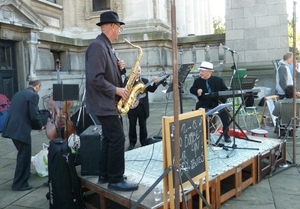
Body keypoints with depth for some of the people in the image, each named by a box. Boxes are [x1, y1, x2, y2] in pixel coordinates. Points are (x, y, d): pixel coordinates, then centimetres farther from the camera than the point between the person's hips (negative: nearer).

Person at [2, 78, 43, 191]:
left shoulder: (18, 93, 17)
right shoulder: (33, 95, -9)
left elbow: (14, 111, 20)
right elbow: (34, 115, -15)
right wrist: (40, 126, 3)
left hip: (12, 128, 9)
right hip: (21, 130, -9)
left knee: (23, 154, 27)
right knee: (24, 156, 4)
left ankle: (23, 174, 45)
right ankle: (19, 184, 12)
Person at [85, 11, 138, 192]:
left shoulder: (107, 47, 15)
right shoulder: (97, 46, -16)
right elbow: (95, 78, -24)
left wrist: (120, 68, 1)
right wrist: (116, 90, -19)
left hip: (109, 102, 11)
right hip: (104, 103, -11)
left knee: (110, 138, 14)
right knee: (118, 138, -8)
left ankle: (105, 175, 25)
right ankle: (116, 179, 3)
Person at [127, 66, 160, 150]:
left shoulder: (145, 80, 8)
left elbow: (152, 89, -1)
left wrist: (155, 83, -17)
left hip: (142, 107, 1)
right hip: (131, 107, -1)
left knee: (143, 126, 8)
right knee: (132, 125, 8)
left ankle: (144, 142, 20)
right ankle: (132, 143, 19)